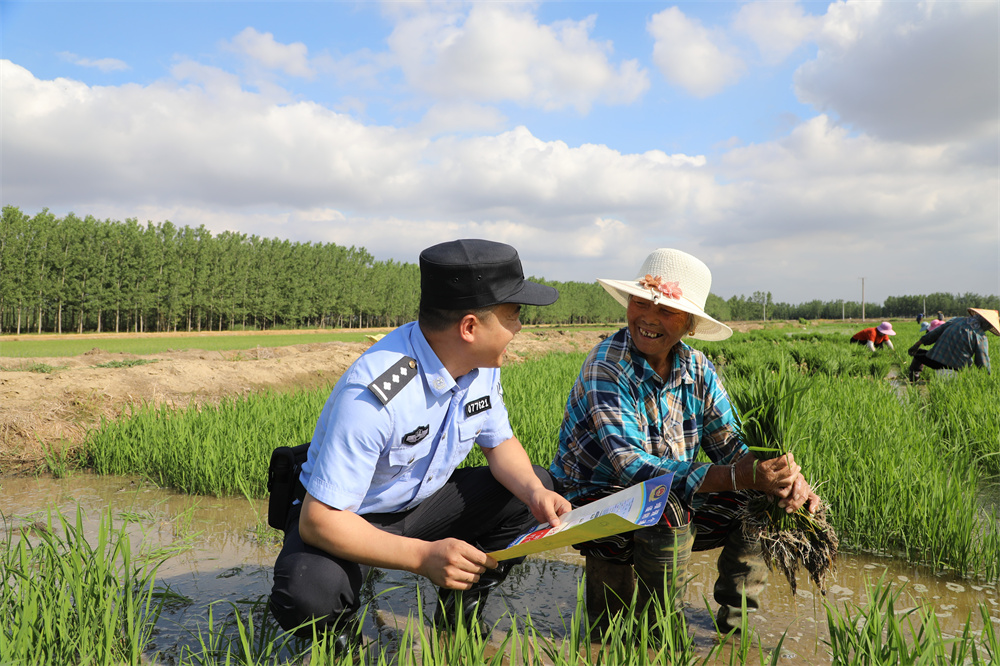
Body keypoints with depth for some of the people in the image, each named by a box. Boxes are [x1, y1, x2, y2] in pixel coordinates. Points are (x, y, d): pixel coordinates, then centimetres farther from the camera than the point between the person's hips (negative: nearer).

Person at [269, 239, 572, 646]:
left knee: (536, 489, -7)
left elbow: (499, 443, 3)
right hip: (347, 516, -6)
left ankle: (457, 619, 9)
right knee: (308, 596, -36)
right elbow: (318, 520, -32)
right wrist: (422, 556, -41)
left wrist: (535, 492, -18)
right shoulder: (373, 394, -35)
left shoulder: (482, 366, -11)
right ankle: (343, 637, 3)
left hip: (424, 501, 7)